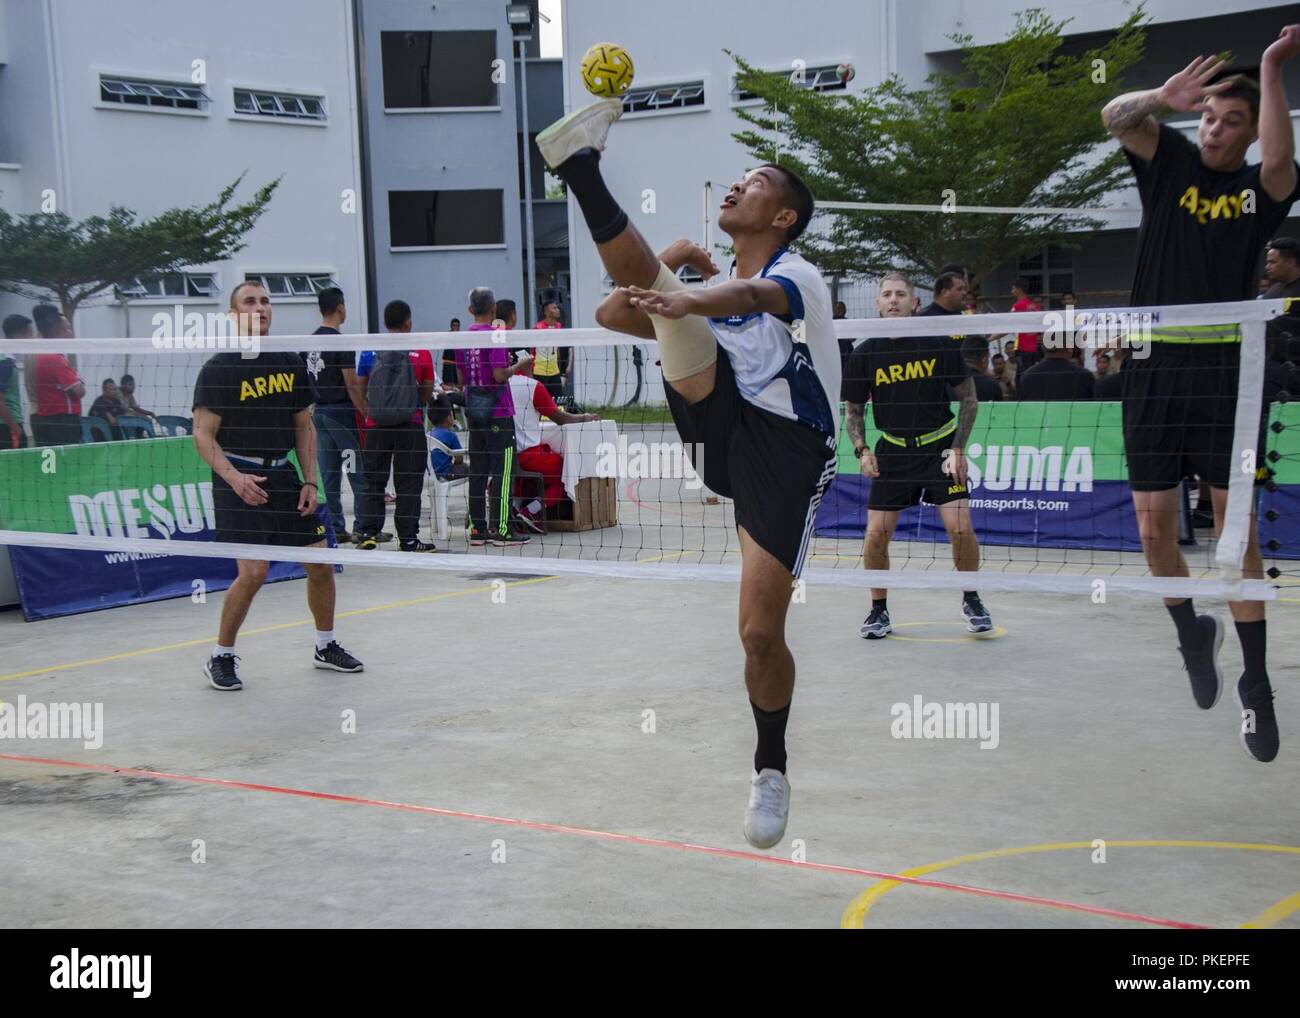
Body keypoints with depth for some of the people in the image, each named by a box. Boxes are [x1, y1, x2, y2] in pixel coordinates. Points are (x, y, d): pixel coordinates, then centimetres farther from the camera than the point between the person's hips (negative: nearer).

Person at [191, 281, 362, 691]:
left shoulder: (290, 363, 8)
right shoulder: (218, 368, -7)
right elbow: (203, 435, -10)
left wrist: (310, 481, 5)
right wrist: (234, 478, -25)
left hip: (283, 473, 6)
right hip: (239, 478, -6)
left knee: (320, 562, 6)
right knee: (253, 570, -16)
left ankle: (325, 646, 28)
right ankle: (221, 657, 4)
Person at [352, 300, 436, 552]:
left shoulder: (369, 351, 1)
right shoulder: (421, 353, -3)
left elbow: (359, 390, 8)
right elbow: (427, 392, 5)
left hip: (376, 426, 1)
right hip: (410, 426, -1)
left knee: (372, 480, 12)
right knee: (409, 483, 6)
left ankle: (367, 532, 6)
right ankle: (408, 538, 7)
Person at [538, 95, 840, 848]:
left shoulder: (798, 277, -1)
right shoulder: (714, 280, 20)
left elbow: (754, 295, -27)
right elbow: (612, 314, 20)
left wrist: (688, 300, -49)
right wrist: (665, 270, 4)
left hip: (787, 453, -5)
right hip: (722, 429, 5)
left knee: (761, 633, -12)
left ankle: (771, 768, 12)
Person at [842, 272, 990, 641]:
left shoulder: (939, 344, -8)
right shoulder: (865, 354, -4)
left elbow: (969, 399, 1)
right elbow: (852, 410, 7)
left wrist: (958, 448, -7)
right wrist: (862, 450, -9)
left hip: (940, 444, -1)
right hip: (893, 450, 2)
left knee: (960, 528, -13)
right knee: (876, 534, -6)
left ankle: (971, 600, 12)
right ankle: (879, 610, 14)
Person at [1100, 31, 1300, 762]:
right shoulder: (1171, 161, 8)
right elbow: (1115, 117, -10)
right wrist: (1163, 96, -28)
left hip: (1225, 373, -1)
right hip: (1154, 372, 2)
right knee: (1155, 527, 3)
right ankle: (1193, 632, 30)